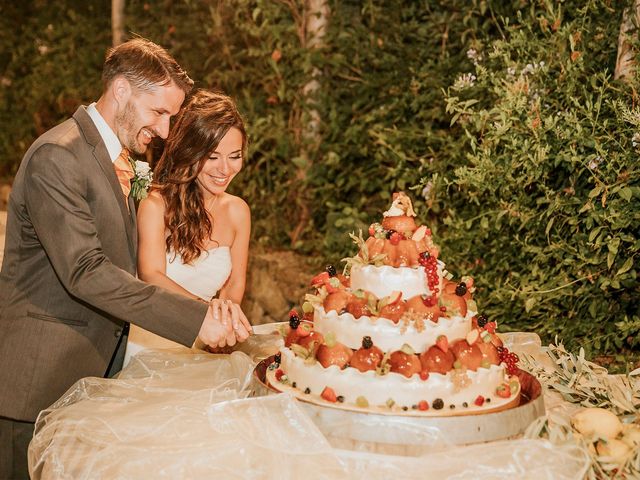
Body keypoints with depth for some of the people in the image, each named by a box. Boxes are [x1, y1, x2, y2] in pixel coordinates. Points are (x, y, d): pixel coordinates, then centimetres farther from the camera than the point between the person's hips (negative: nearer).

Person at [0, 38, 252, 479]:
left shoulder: (117, 157, 13)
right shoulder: (57, 156, -17)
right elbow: (85, 272, -26)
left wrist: (209, 309, -1)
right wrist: (196, 318, -28)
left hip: (95, 367, 8)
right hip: (42, 377, -8)